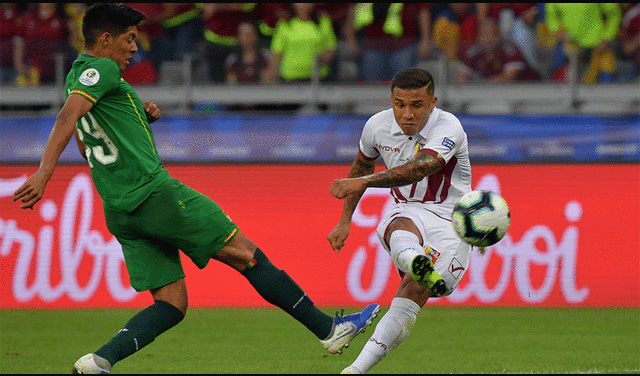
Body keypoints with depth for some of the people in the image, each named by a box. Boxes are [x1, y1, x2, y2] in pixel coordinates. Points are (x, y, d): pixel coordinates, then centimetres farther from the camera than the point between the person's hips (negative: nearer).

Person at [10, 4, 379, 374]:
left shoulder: (76, 76, 20)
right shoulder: (101, 70, -9)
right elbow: (68, 117, -24)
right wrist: (44, 173, -36)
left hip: (120, 213, 9)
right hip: (154, 191, -9)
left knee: (171, 304, 5)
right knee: (245, 253, -1)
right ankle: (328, 329, 3)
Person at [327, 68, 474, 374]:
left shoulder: (448, 128, -19)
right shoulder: (378, 126, 0)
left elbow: (419, 168, -38)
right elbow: (362, 165, 22)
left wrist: (362, 182, -47)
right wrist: (345, 220, 21)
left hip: (450, 222, -3)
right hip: (407, 212, 3)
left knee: (412, 295, -23)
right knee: (401, 229, -37)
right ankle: (416, 263, -74)